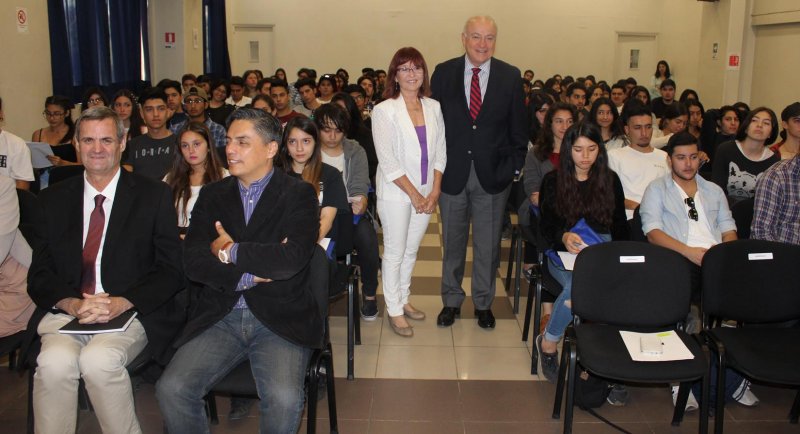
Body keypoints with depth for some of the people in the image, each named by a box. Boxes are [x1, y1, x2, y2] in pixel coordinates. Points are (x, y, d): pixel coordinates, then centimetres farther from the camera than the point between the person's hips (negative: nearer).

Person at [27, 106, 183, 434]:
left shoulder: (153, 195, 5)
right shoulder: (53, 199, 13)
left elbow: (171, 270, 0)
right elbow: (39, 274, 10)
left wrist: (120, 303, -14)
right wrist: (74, 304, -11)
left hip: (131, 312, -2)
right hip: (66, 311, 2)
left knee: (99, 360, -30)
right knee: (55, 362, -29)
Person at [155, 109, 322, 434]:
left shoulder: (299, 194, 0)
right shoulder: (212, 196, 12)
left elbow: (290, 259, -17)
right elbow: (193, 263, -1)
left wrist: (229, 251, -7)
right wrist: (249, 274, -12)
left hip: (280, 320, -3)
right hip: (219, 319, 4)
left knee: (284, 398, -27)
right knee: (171, 389, -18)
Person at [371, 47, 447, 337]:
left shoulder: (434, 107, 5)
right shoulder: (384, 111, -9)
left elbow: (440, 151, 6)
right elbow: (388, 161, -13)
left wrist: (434, 191, -4)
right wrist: (414, 194, -13)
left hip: (426, 193, 4)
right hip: (396, 193, -4)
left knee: (411, 250, 16)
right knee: (394, 252, 5)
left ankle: (403, 299, 32)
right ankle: (394, 310, 18)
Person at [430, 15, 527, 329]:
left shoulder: (510, 76, -1)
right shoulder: (443, 73, -1)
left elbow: (519, 128, 3)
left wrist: (512, 168, -3)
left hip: (493, 174, 0)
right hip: (452, 173, 0)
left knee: (488, 244, 10)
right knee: (453, 242, 14)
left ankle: (483, 303, 28)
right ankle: (451, 300, 31)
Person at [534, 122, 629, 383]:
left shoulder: (610, 180, 13)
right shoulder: (553, 181, 6)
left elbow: (620, 225, 12)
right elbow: (546, 227, 1)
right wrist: (564, 237, -22)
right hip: (564, 253, -2)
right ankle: (549, 342, -11)